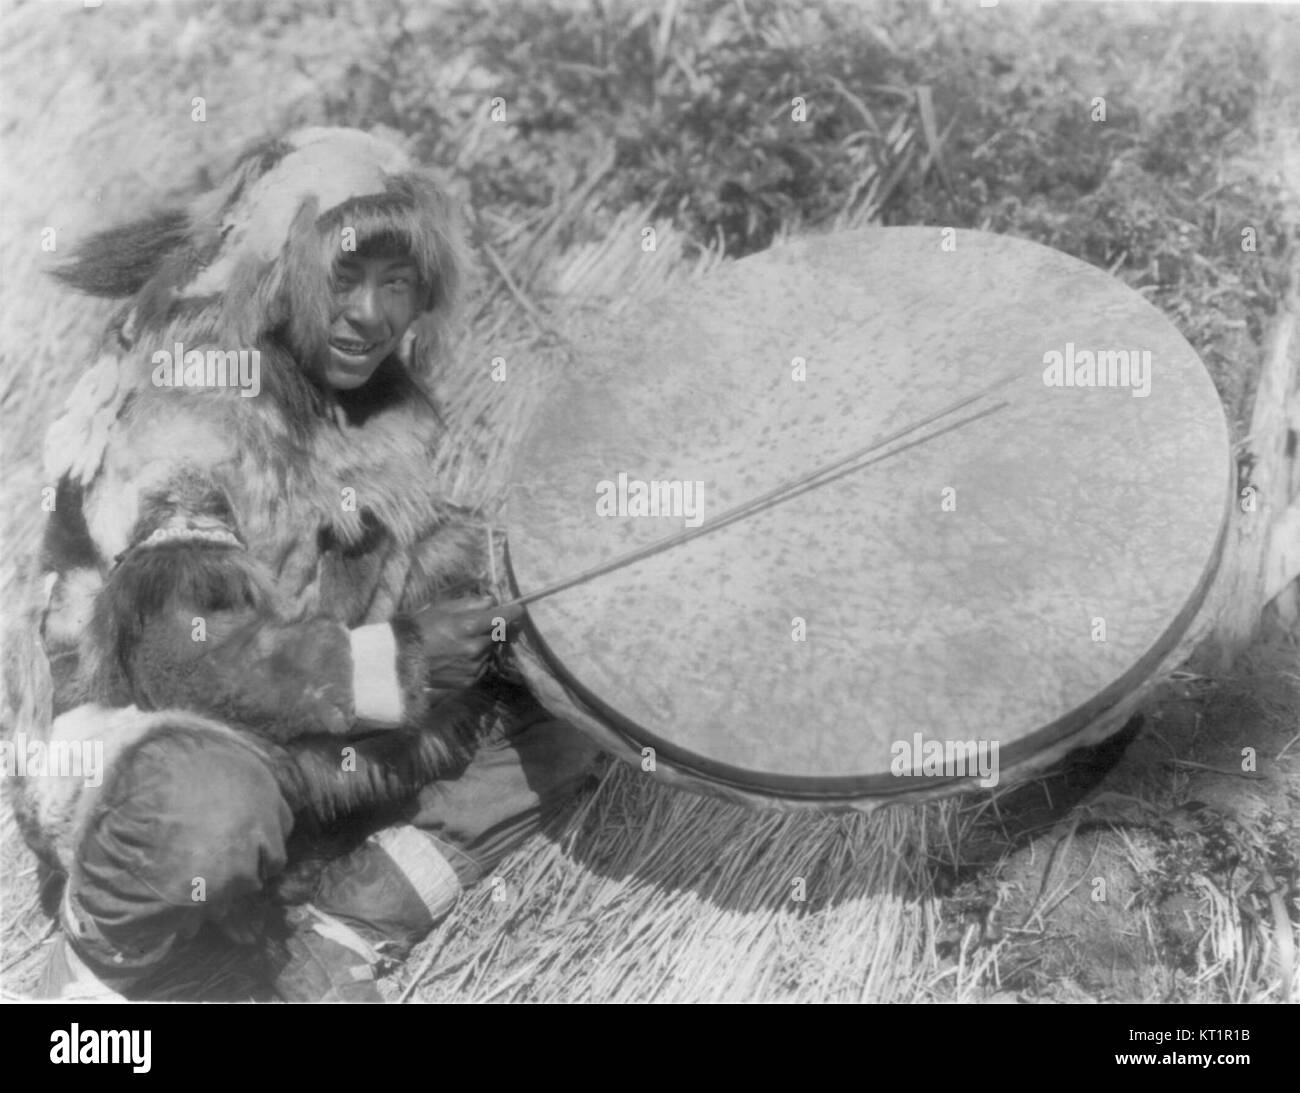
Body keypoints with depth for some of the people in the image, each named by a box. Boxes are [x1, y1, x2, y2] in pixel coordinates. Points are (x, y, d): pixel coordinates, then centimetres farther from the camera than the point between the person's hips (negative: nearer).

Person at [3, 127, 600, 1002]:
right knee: (211, 812, -42)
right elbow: (183, 657, -29)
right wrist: (395, 664, -30)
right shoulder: (182, 414, -21)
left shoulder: (386, 408, 3)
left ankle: (336, 942, -4)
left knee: (564, 719, 1)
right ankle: (90, 983, -10)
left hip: (327, 748, 8)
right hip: (136, 743, -8)